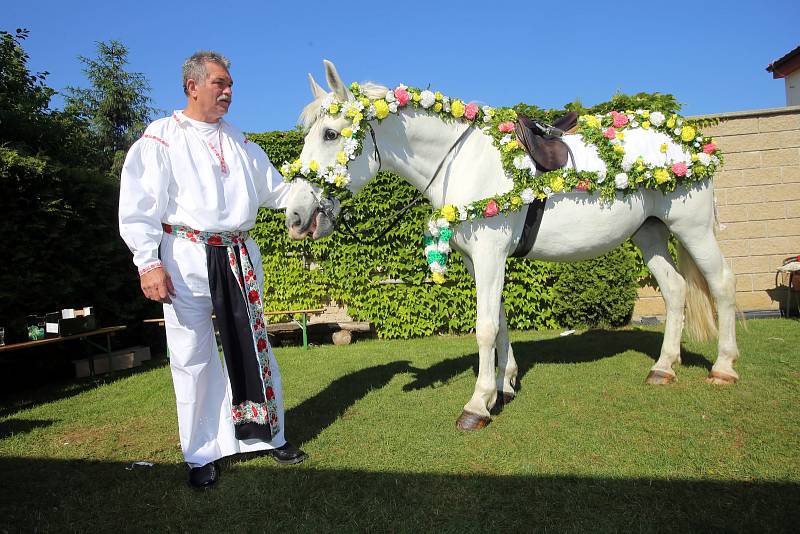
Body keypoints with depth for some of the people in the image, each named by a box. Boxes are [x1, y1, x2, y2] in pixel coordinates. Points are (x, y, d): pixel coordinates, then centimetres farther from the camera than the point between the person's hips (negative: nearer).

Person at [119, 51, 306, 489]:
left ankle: (266, 435, 24)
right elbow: (140, 205, -6)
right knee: (193, 357, 1)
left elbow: (274, 189, 20)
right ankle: (203, 453, 15)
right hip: (187, 258, -4)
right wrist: (149, 262, -15)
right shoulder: (161, 139, 1)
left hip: (239, 257, 5)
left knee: (254, 348, 9)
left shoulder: (238, 141, 17)